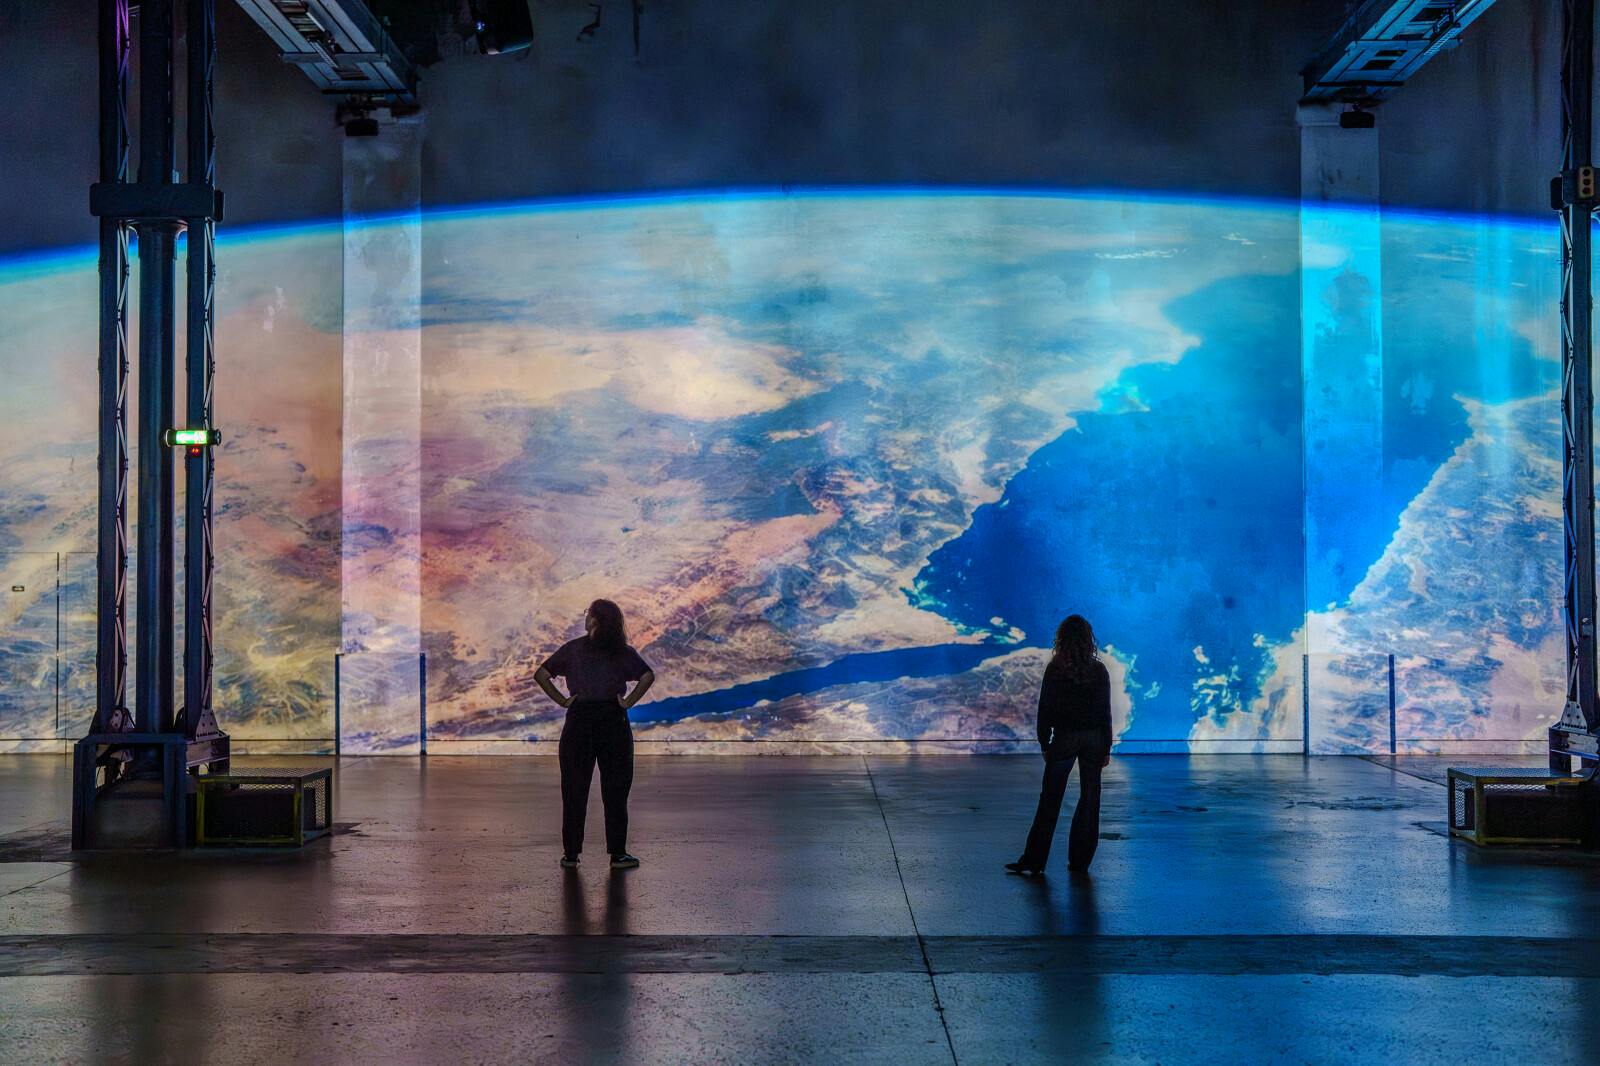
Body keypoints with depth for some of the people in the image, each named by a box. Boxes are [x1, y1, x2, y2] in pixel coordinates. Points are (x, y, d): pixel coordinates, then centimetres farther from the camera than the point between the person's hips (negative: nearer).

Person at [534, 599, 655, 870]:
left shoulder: (572, 649, 0)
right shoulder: (622, 652, -1)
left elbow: (541, 675, -4)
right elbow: (648, 676, -13)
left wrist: (562, 700, -1)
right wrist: (628, 702, -6)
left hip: (579, 720, 0)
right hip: (613, 722, 0)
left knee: (574, 790, 7)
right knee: (615, 790, 5)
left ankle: (571, 853, 9)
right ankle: (617, 854, 5)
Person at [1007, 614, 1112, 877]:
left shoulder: (1055, 669, -6)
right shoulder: (1099, 670, -1)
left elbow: (1045, 708, -4)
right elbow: (1105, 712, 1)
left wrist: (1044, 744, 5)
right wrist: (1106, 748, 7)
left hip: (1064, 738, -2)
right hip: (1093, 738, 2)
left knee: (1050, 800, 1)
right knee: (1089, 800, 8)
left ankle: (1033, 862, 1)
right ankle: (1080, 861, 11)